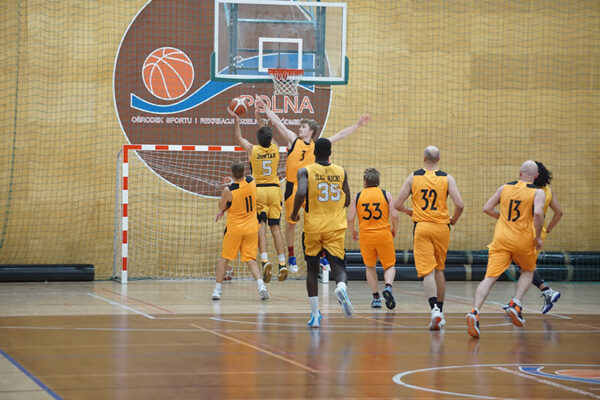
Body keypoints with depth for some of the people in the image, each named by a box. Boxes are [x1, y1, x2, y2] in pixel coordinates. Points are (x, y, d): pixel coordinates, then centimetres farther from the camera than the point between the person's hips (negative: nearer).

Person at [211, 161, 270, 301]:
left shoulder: (228, 190, -21)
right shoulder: (251, 181, -5)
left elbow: (221, 206, -4)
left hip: (234, 228, -3)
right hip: (251, 228, 3)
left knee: (224, 257, 12)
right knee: (251, 259, 6)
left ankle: (217, 289, 14)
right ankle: (260, 284, -15)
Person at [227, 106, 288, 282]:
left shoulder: (252, 149, -7)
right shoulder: (275, 148, 0)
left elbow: (238, 137, 11)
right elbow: (268, 135, 22)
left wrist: (236, 119, 23)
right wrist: (258, 117, 32)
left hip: (258, 190, -3)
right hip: (274, 189, 3)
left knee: (261, 225, -3)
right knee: (275, 227, 4)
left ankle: (265, 260, -21)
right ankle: (282, 264, -2)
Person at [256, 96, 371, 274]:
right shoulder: (293, 140, 3)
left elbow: (340, 135, 10)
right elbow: (277, 122, 2)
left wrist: (358, 125, 8)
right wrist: (265, 108, -1)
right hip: (292, 186, -1)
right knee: (290, 222, 5)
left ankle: (322, 257, 10)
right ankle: (291, 257, 18)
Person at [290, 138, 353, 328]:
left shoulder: (305, 171, -2)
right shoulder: (341, 172, 7)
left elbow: (301, 193, -19)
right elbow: (347, 201, 10)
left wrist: (294, 213, -3)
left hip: (313, 227, -1)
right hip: (336, 227, 1)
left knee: (312, 270, 14)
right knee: (339, 267, -3)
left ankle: (315, 314, 10)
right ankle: (341, 288, -39)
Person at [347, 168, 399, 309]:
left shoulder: (357, 196, 4)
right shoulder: (386, 194, 2)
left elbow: (350, 219, -1)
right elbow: (395, 216, -5)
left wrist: (353, 232, 18)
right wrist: (394, 230, 13)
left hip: (365, 235, 1)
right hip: (384, 234, -1)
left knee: (370, 267, 18)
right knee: (389, 266, 9)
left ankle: (375, 297, 15)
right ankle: (388, 287, -19)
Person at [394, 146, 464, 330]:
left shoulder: (413, 177, 1)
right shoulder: (447, 178, 1)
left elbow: (397, 204, 0)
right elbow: (460, 205, -9)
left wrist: (409, 211, 21)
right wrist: (454, 219, 11)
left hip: (421, 227, -1)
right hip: (442, 227, 1)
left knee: (427, 272, -7)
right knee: (439, 270, 19)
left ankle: (434, 309, -29)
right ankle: (440, 311, 27)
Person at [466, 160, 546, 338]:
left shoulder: (505, 187, 10)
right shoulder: (538, 192, -1)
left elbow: (487, 208, 9)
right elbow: (538, 213, -19)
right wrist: (538, 237, -7)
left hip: (501, 239, 2)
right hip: (523, 240, -2)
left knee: (490, 277, -7)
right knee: (528, 271, 26)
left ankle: (475, 312, -28)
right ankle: (516, 304, 6)